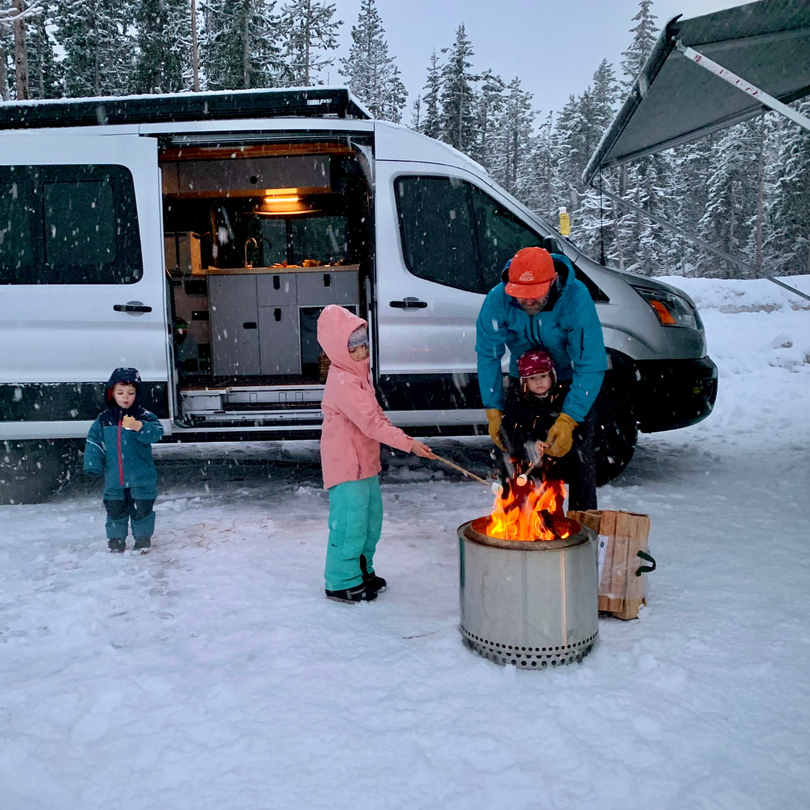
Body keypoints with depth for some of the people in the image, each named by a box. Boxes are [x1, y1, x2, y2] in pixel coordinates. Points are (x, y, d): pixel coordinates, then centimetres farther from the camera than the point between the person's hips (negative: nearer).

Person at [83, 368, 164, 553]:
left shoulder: (144, 416, -5)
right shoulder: (104, 420, 3)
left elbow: (156, 433, -20)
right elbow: (94, 442, 5)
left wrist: (140, 427, -38)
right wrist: (93, 465, -5)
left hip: (141, 478, -2)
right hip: (114, 479, 3)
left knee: (141, 509, 5)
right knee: (115, 510, 12)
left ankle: (143, 538, 22)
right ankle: (116, 539, 27)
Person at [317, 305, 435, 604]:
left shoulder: (359, 374, 11)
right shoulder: (343, 382, -22)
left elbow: (375, 412, 19)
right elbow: (370, 423, -27)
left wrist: (398, 434, 6)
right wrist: (408, 444, -26)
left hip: (365, 461, 10)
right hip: (346, 464, -10)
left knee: (371, 517, 17)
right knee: (350, 521, -4)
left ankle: (362, 570, 33)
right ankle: (343, 582, 10)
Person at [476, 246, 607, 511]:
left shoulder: (577, 299, -31)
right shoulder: (497, 300, -25)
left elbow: (591, 366, -29)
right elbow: (488, 356, -13)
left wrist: (568, 420, -34)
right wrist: (493, 411, -17)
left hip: (571, 383, -2)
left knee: (579, 460, -4)